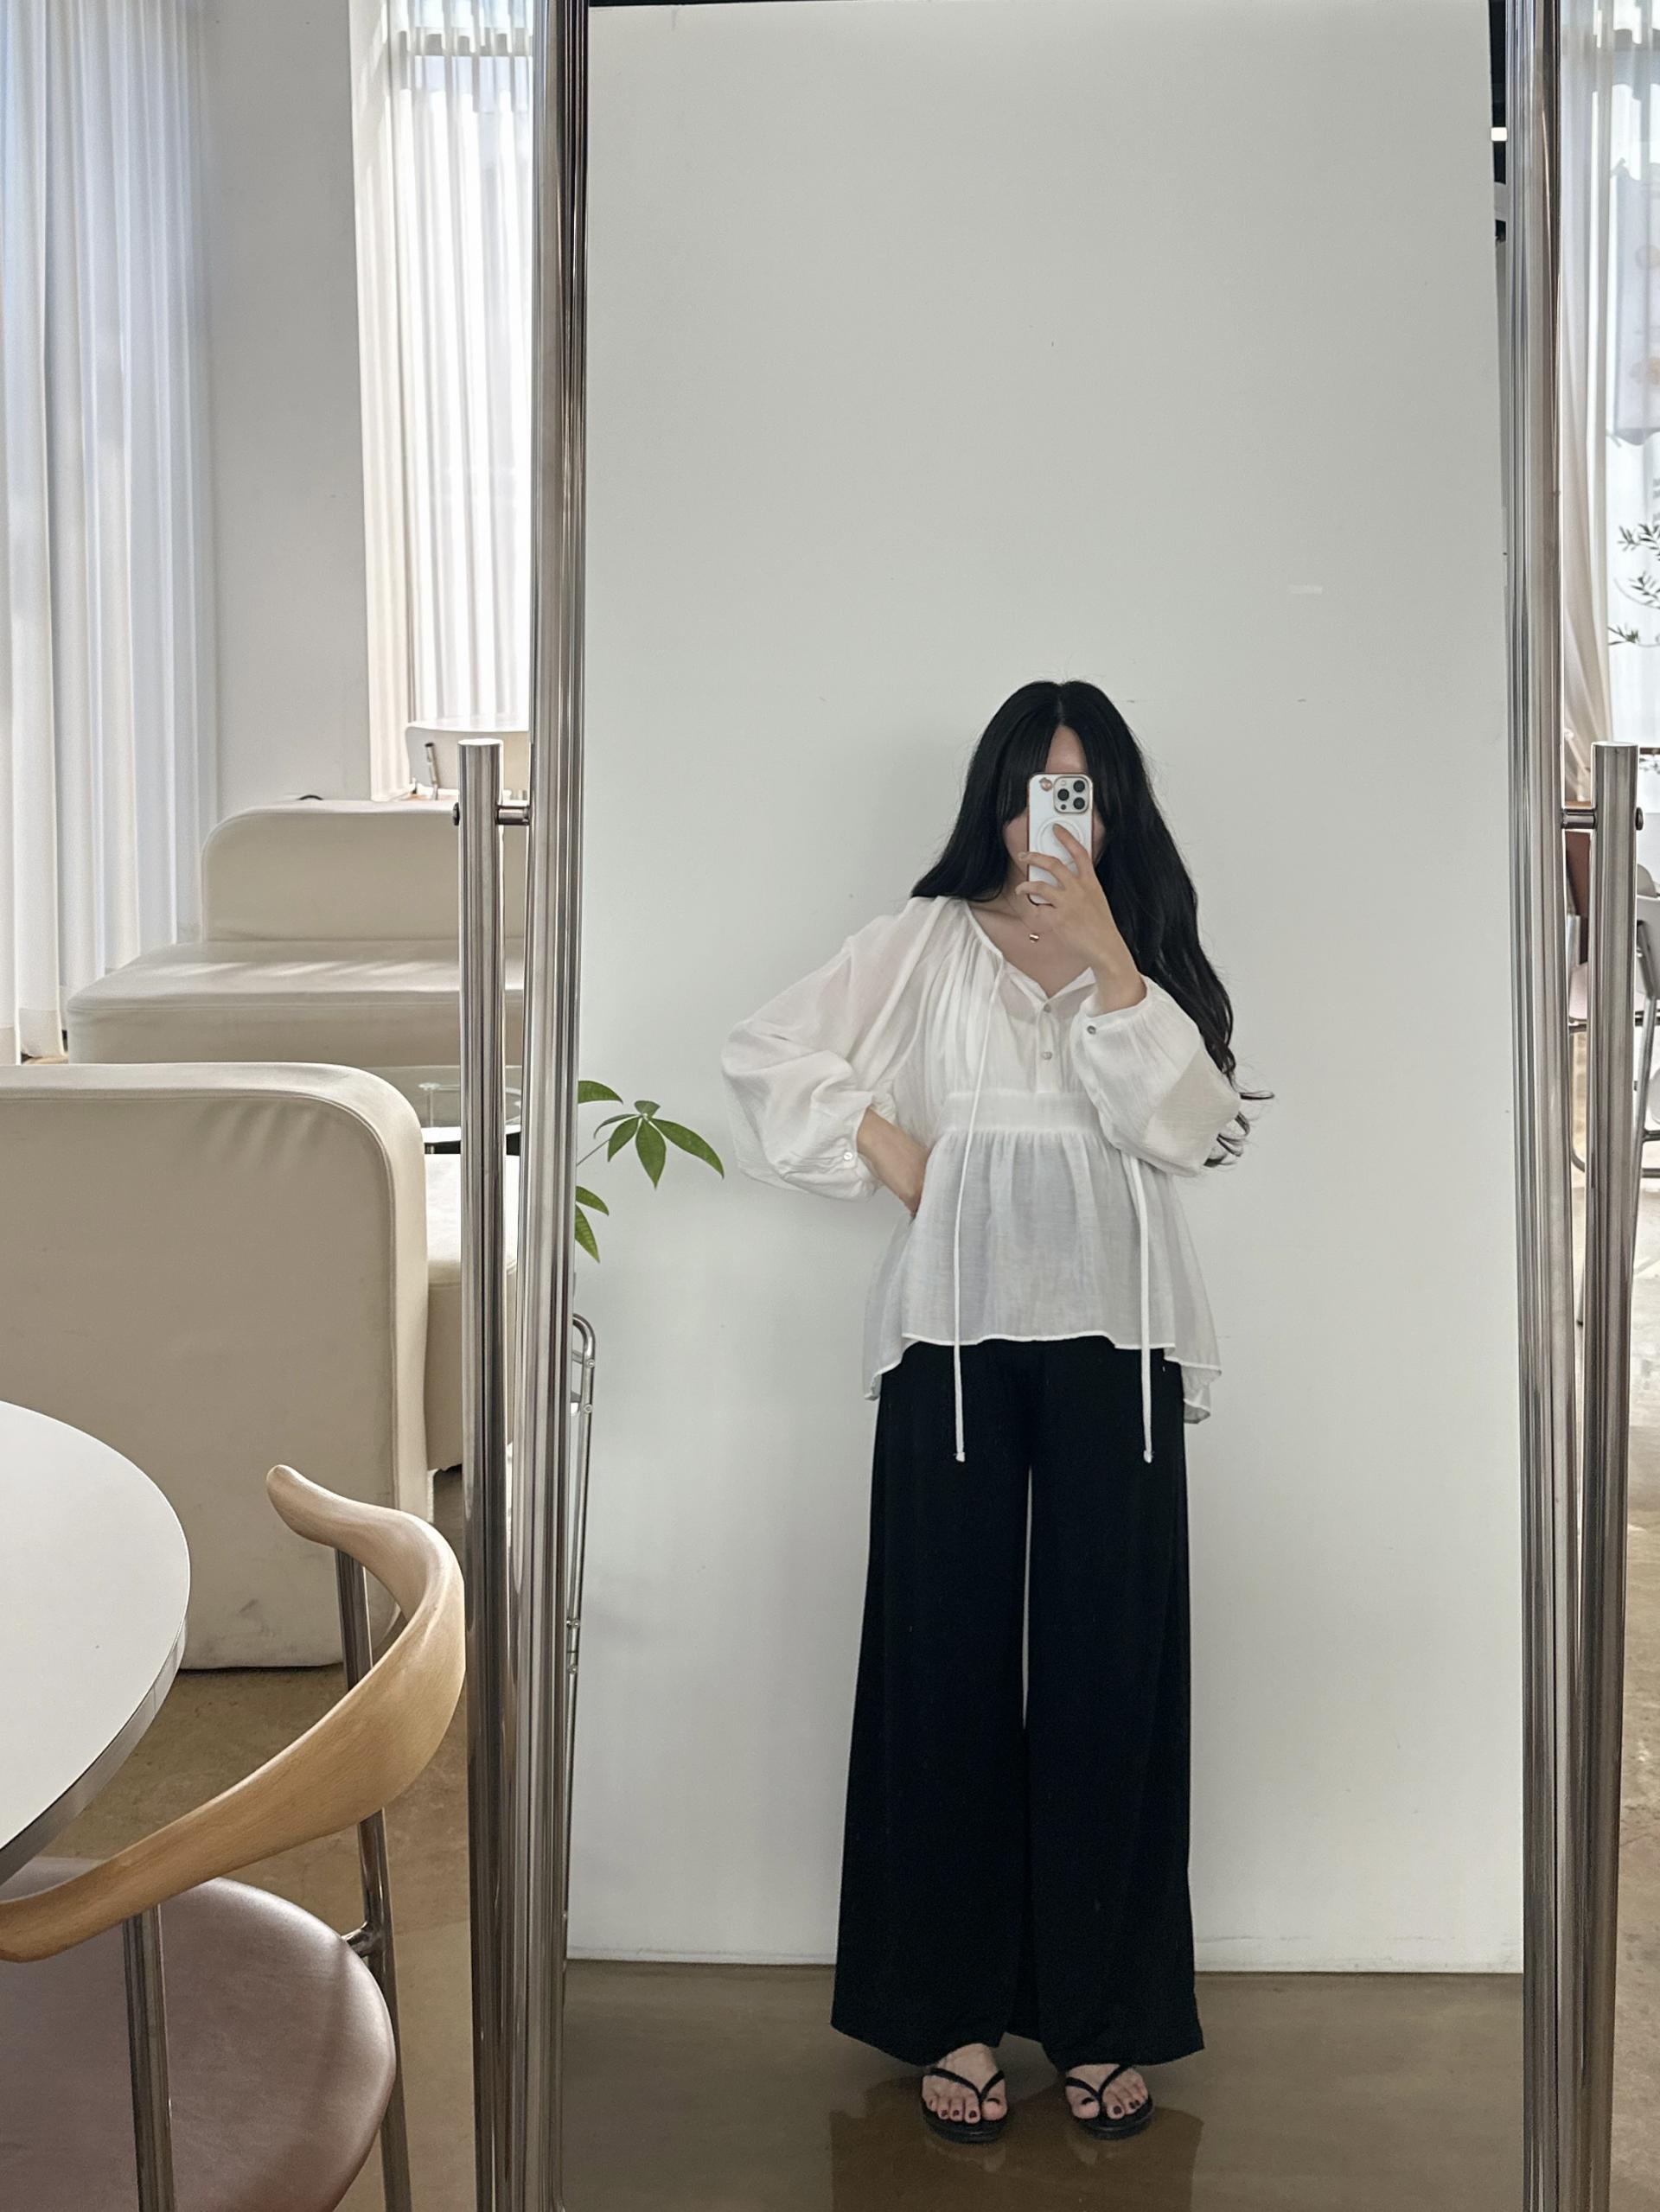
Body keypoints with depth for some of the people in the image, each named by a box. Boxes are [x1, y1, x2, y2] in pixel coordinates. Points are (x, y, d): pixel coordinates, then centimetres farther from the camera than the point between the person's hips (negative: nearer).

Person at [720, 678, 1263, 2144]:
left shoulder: (1151, 948, 11)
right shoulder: (926, 939, 9)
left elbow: (1187, 1126, -5)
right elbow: (767, 1058, 6)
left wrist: (1106, 954, -11)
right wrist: (883, 1145, 0)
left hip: (1113, 1337, 1)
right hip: (955, 1332, 0)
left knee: (1109, 1664, 1)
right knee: (947, 1655, 2)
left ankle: (1102, 2013, 11)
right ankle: (954, 2011, 11)